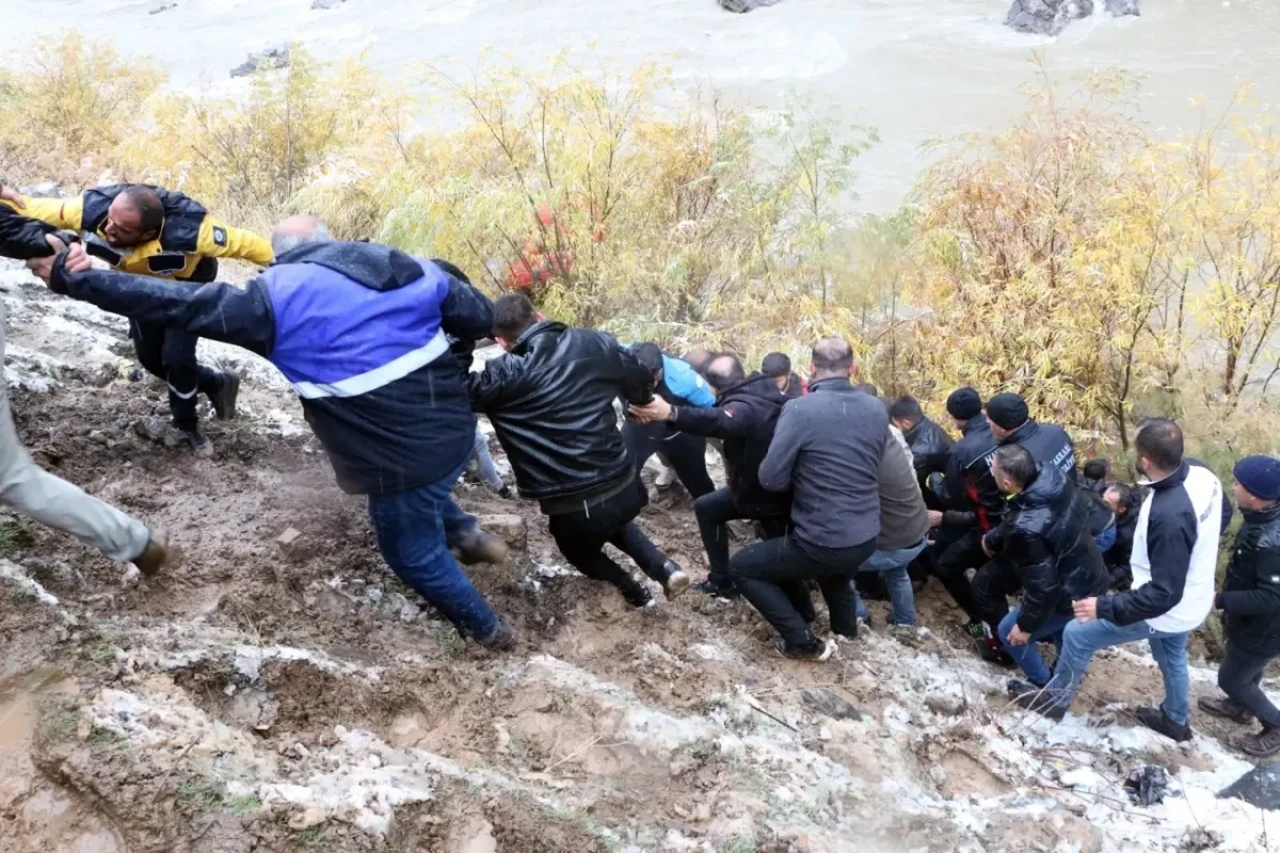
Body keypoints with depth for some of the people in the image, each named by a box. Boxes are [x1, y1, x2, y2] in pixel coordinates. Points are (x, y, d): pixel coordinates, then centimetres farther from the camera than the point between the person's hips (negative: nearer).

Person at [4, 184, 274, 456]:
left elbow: (243, 242, -35)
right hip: (142, 286, 5)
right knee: (150, 357, 10)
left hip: (187, 287, -4)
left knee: (176, 357, -13)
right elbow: (33, 208, -26)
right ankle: (217, 384, 34)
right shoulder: (94, 209, -38)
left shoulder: (188, 230, -47)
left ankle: (185, 426, 15)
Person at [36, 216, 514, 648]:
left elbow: (182, 305, -8)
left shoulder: (281, 297, -8)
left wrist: (75, 281, -2)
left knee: (413, 553, 21)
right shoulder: (408, 267, 6)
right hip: (456, 431, 7)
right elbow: (480, 316, 10)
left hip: (403, 456, -6)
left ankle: (487, 631, 35)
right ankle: (467, 533, 34)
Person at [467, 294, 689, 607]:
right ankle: (664, 569, 23)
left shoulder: (505, 375, -13)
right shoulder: (594, 343, -2)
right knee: (613, 522, 39)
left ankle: (634, 592, 29)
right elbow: (643, 382, 11)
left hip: (573, 508, -4)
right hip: (625, 485, 4)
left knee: (579, 551, 33)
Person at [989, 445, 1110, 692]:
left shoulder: (1026, 529, -39)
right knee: (1062, 626, 37)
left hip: (1072, 596, -8)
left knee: (1009, 633, 14)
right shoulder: (1057, 482, -15)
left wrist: (1026, 626, -14)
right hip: (1092, 579, 8)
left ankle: (1045, 687, 31)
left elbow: (1042, 585, -31)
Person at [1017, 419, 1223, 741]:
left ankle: (1056, 699, 30)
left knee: (1077, 634, 7)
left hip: (1167, 612, -8)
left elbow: (1163, 593, -34)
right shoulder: (1203, 476, -14)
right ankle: (1177, 720, 57)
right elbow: (1213, 522, 9)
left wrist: (1105, 606, -27)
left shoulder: (1169, 517, -41)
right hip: (1191, 600, 8)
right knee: (1172, 657, 33)